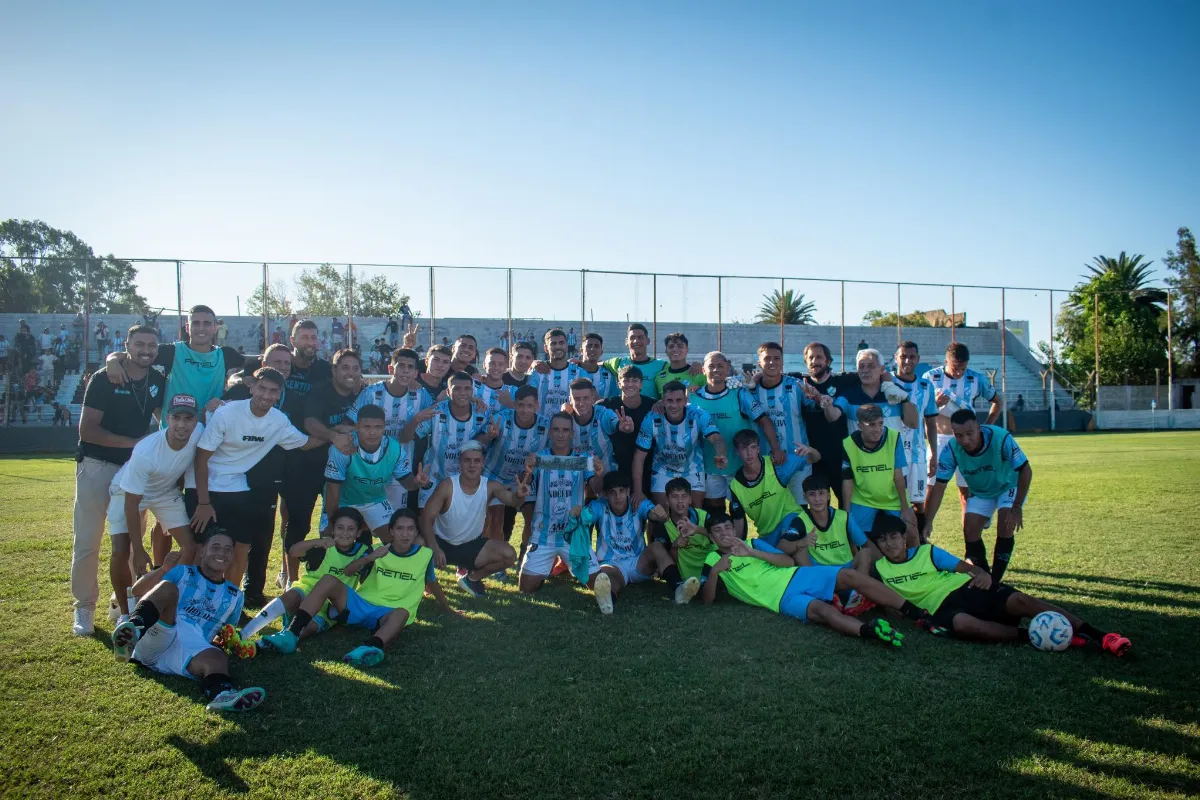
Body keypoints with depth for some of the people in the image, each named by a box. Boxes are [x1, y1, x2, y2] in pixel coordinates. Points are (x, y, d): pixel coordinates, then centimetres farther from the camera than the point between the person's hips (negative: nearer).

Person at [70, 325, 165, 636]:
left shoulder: (158, 382, 3)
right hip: (97, 466, -4)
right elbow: (87, 430, -15)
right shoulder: (104, 379, -11)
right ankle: (84, 607, 14)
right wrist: (133, 442, -20)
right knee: (87, 541, 2)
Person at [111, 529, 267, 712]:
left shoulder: (235, 596, 26)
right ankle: (133, 631, -52)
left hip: (191, 648, 1)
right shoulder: (182, 572, 18)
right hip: (156, 640, -1)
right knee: (168, 588, -22)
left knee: (217, 658, -33)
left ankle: (221, 693, -69)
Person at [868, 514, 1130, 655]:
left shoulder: (927, 552, 10)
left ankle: (1101, 636, -23)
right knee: (963, 624, -39)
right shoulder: (880, 569, 8)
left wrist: (982, 573, -15)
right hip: (942, 605, -2)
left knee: (1020, 600, -22)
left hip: (967, 587, 2)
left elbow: (965, 566, 8)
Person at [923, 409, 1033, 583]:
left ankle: (995, 580, -8)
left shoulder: (1001, 438, -37)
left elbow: (1026, 471, -26)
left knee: (1006, 525, -21)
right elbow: (938, 486, -26)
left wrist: (1017, 507, -30)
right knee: (970, 530, -9)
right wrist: (927, 523, -30)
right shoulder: (951, 449, -29)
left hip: (1009, 486, -3)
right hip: (980, 491, 3)